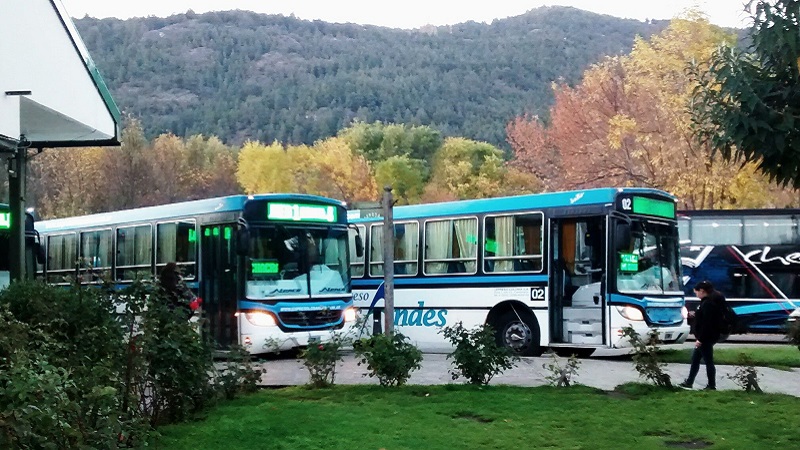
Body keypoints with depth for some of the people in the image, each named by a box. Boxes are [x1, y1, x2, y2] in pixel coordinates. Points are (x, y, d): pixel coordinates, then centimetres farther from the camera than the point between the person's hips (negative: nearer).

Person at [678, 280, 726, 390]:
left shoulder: (708, 303, -21)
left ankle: (712, 386, 5)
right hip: (705, 337, 11)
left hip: (706, 337, -11)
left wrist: (700, 339, -24)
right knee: (695, 359, 17)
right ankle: (689, 382, 24)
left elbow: (707, 323, -25)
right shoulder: (707, 301, 11)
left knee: (708, 361, -2)